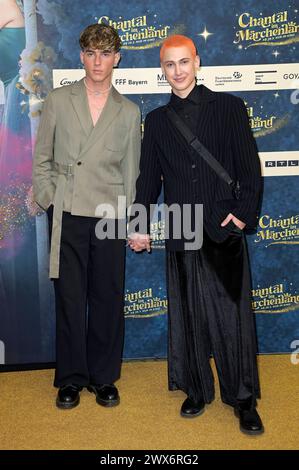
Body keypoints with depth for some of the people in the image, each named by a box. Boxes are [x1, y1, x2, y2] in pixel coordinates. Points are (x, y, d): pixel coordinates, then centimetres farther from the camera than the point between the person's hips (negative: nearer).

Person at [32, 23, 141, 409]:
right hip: (67, 216, -1)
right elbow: (41, 159, 8)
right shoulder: (58, 101, 8)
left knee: (108, 299, 6)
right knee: (69, 298, 4)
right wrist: (49, 201, -2)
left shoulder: (129, 112, 10)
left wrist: (128, 219, 5)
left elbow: (130, 170, 10)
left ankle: (103, 377, 22)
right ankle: (71, 378, 20)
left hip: (109, 217, 1)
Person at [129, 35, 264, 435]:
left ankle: (243, 400, 16)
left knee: (233, 317, 1)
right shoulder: (157, 120, 12)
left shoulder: (229, 107, 5)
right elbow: (148, 178, 12)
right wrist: (139, 226, 6)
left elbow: (249, 167, 2)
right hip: (181, 235, 2)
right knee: (189, 318, 9)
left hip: (225, 229, -2)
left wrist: (244, 213, -8)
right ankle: (197, 391, 25)